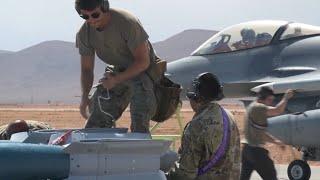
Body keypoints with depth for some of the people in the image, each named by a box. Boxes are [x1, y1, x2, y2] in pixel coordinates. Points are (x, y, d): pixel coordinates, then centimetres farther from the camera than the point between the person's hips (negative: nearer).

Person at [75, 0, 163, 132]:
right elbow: (86, 68, -1)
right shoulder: (84, 34, -10)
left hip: (142, 69, -6)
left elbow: (143, 61, -22)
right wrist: (85, 96, -17)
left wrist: (117, 79, -30)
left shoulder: (127, 23, -28)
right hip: (117, 71, 6)